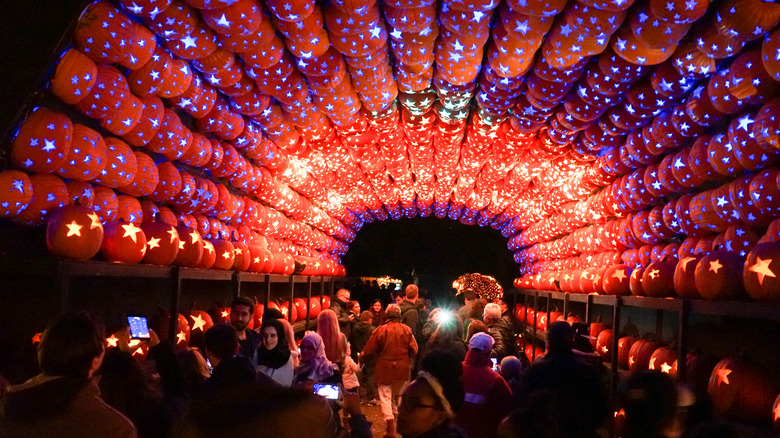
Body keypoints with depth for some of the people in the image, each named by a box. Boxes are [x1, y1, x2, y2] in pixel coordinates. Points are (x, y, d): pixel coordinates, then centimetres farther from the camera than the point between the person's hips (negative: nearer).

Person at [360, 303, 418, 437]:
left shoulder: (381, 330, -9)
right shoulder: (406, 329, -2)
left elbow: (369, 351, -5)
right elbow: (414, 350, -2)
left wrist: (361, 359, 15)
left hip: (385, 368, -3)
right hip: (403, 369, 3)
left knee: (385, 397, 1)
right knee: (396, 394, 22)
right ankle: (395, 416, 33)